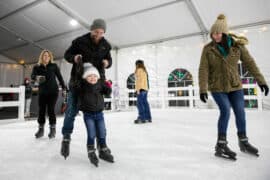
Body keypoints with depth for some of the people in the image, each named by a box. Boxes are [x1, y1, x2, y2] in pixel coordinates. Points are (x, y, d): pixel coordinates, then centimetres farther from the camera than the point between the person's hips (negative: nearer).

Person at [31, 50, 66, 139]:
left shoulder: (54, 66, 1)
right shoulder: (37, 67, 3)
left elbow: (59, 77, 4)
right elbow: (32, 76, -11)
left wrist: (64, 88, 2)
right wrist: (37, 78, -35)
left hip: (53, 91, -2)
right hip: (42, 92, 2)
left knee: (50, 110, -4)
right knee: (41, 110, 4)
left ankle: (53, 129, 10)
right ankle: (41, 129, 20)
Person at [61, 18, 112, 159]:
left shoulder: (105, 45, 3)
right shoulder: (80, 41, -6)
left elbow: (109, 59, 13)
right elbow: (67, 54, 3)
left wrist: (107, 62, -11)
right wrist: (74, 57, -19)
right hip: (78, 80, -2)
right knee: (72, 110, 0)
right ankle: (66, 138, 19)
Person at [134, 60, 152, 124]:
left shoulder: (139, 70, -3)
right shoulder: (144, 71, 22)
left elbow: (139, 80, -13)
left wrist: (138, 89, -17)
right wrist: (147, 89, 17)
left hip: (141, 89, -9)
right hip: (145, 89, 9)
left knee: (139, 103, -11)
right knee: (145, 103, 8)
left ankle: (142, 118, -15)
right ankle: (148, 118, 11)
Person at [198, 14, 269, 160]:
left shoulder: (237, 45, -4)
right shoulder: (208, 49, -11)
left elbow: (249, 63, 0)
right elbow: (203, 70, -15)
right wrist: (202, 89, -22)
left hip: (235, 86, 3)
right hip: (217, 87, -3)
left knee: (240, 112, 6)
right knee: (225, 110, -16)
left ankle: (243, 142, 28)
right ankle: (221, 145, -4)